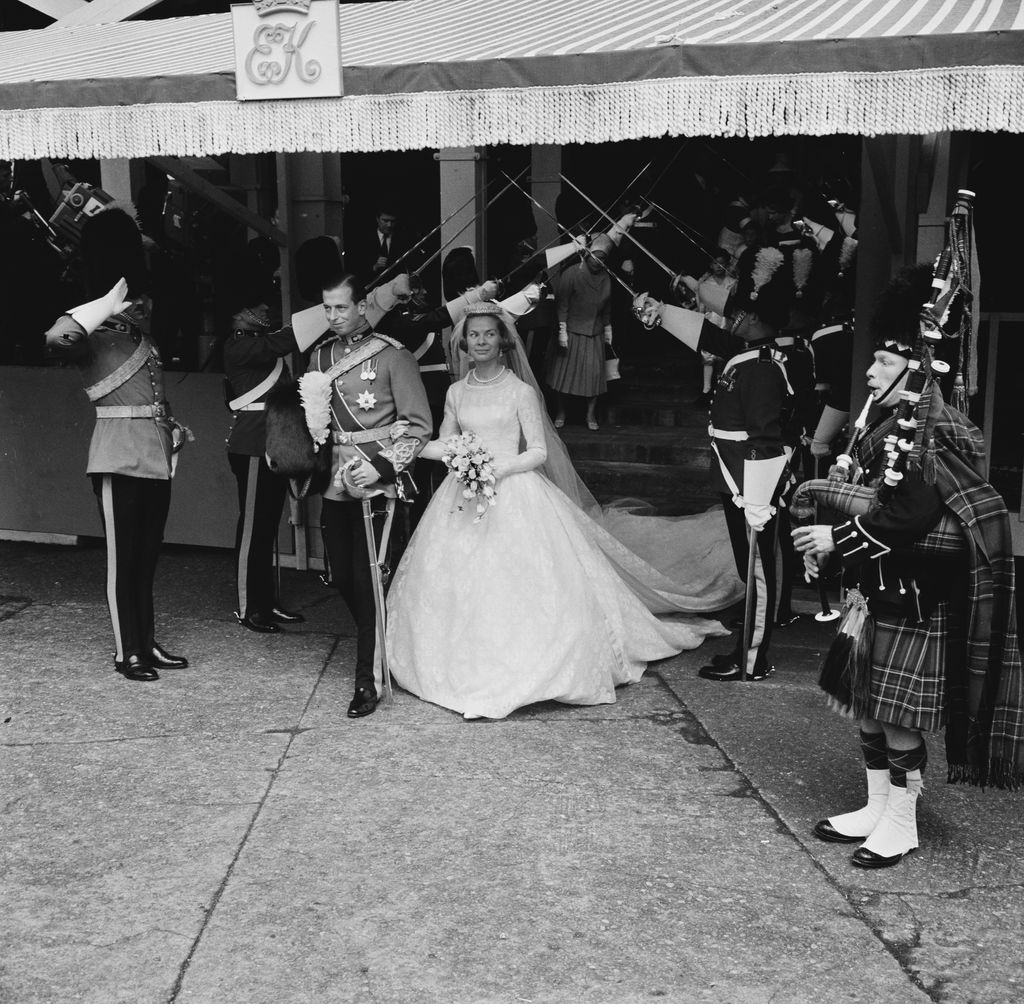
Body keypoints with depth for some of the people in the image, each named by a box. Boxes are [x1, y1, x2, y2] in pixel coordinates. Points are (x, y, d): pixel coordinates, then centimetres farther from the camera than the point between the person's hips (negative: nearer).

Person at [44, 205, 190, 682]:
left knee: (147, 554, 14)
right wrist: (107, 306, -26)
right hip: (120, 456, -7)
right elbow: (56, 338, -34)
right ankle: (126, 652, 11)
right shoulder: (93, 330, -10)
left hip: (157, 452, 7)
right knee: (123, 557, 1)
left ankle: (147, 642, 23)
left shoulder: (139, 318, 12)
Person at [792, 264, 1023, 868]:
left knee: (901, 714, 0)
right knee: (868, 704, 15)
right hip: (878, 592, 9)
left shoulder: (935, 434, -18)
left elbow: (910, 513, -25)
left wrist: (839, 540, -20)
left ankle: (902, 825, 13)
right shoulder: (887, 423, 10)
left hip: (918, 602, -9)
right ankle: (878, 807, 29)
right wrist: (827, 545, 4)